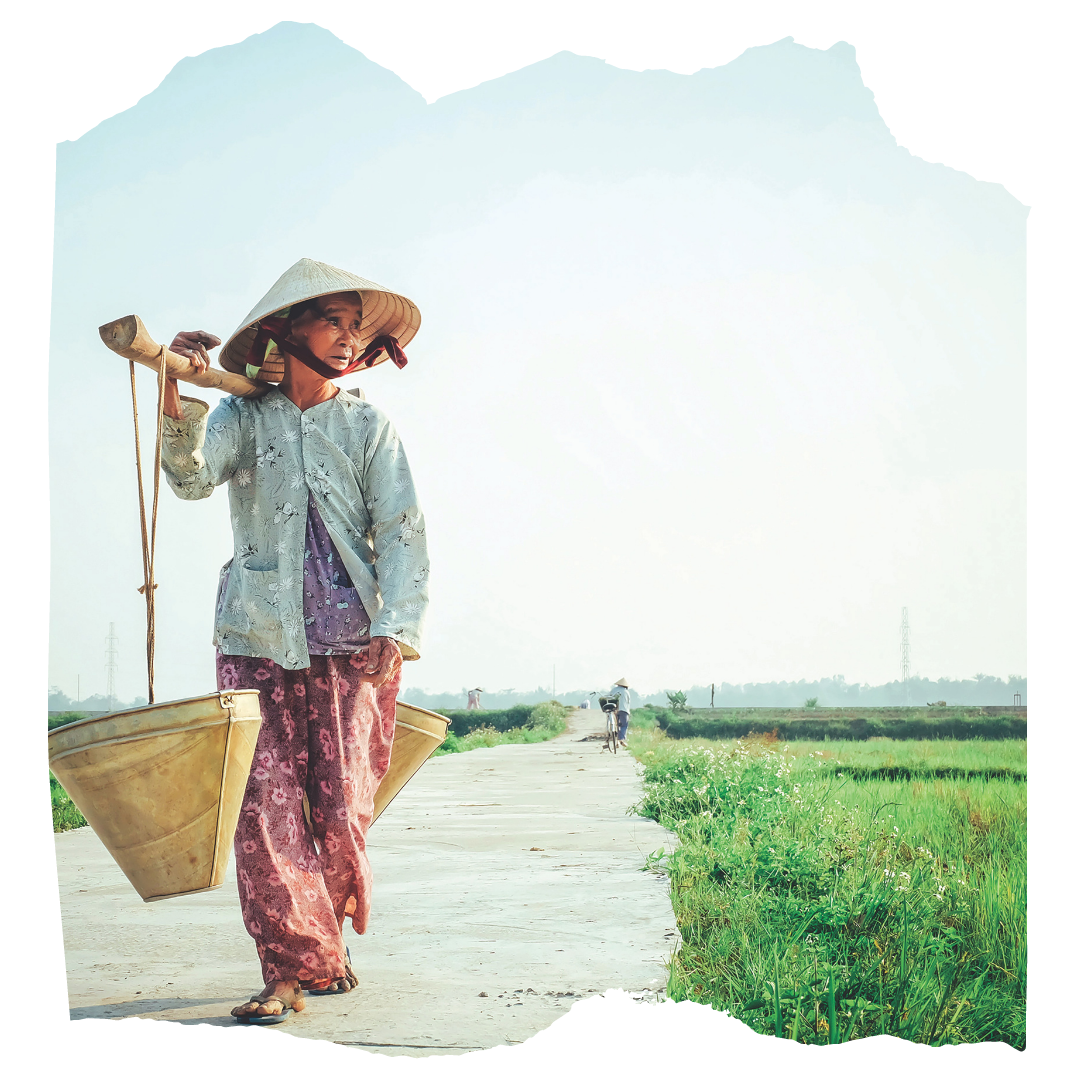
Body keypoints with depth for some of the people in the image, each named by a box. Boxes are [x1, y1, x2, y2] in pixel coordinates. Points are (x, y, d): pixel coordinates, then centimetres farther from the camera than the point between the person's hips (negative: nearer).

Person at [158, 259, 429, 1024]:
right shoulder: (244, 416, 6)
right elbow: (193, 476, -12)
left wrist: (396, 630, -13)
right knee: (266, 804, -7)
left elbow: (403, 532, 0)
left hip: (352, 645, 0)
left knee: (343, 810, -2)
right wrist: (179, 400, -30)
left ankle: (327, 937, 23)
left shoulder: (369, 427, 7)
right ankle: (294, 966, 1)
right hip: (260, 643, 0)